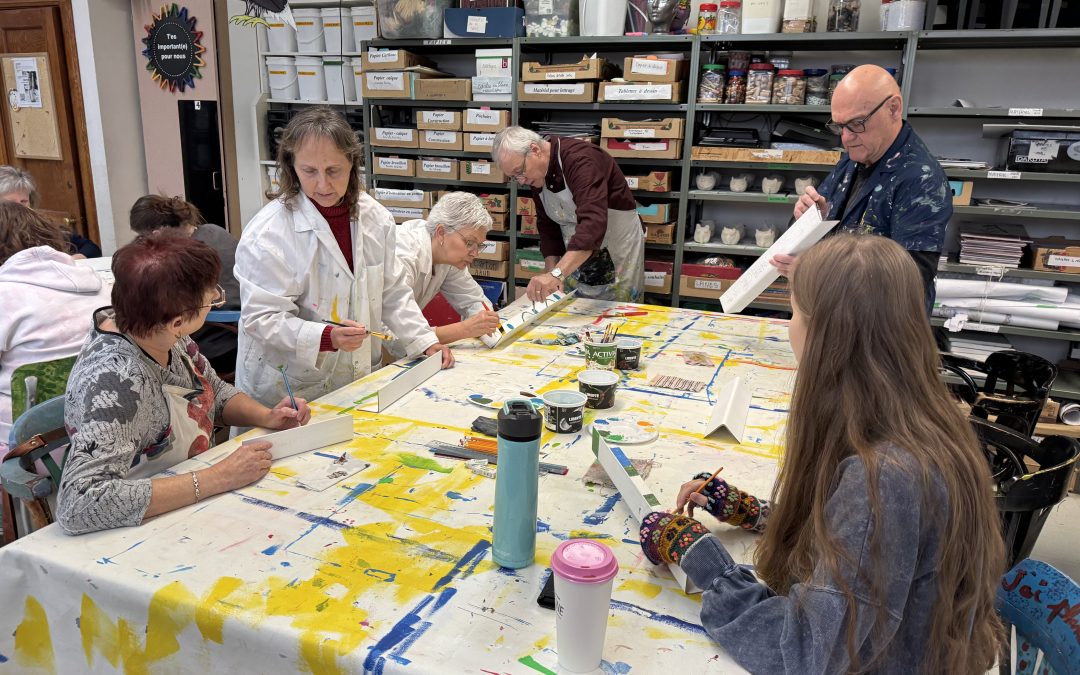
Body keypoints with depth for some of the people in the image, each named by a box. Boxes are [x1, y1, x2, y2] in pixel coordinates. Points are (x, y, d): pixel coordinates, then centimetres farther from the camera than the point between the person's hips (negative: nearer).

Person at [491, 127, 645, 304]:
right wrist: (550, 272, -7)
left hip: (619, 247, -6)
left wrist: (557, 274, -50)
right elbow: (548, 226, 6)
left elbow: (593, 223, -41)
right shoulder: (537, 176, -3)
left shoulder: (581, 159, -28)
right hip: (576, 256, 7)